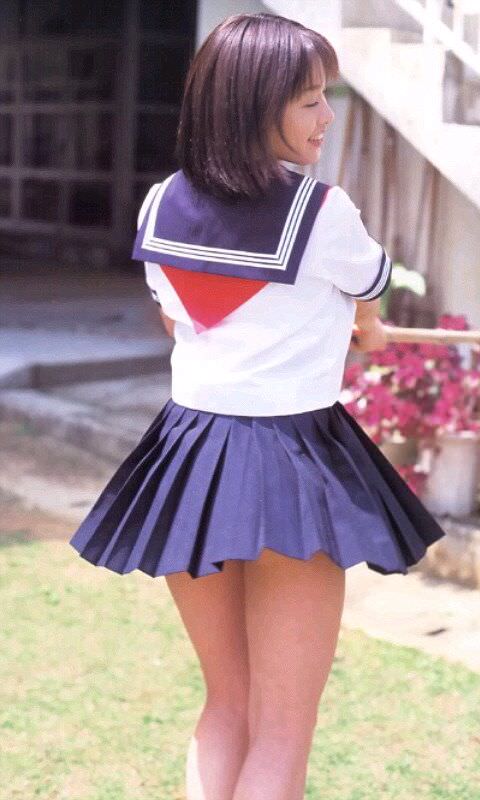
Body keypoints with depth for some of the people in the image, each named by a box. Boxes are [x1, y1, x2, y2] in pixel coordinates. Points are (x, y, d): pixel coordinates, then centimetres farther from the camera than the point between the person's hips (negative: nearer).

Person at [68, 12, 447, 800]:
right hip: (290, 463, -6)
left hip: (188, 456, 6)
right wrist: (358, 333, 32)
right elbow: (369, 307, 7)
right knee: (283, 731, 3)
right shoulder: (321, 212, -14)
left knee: (226, 706, 19)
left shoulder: (160, 205, 2)